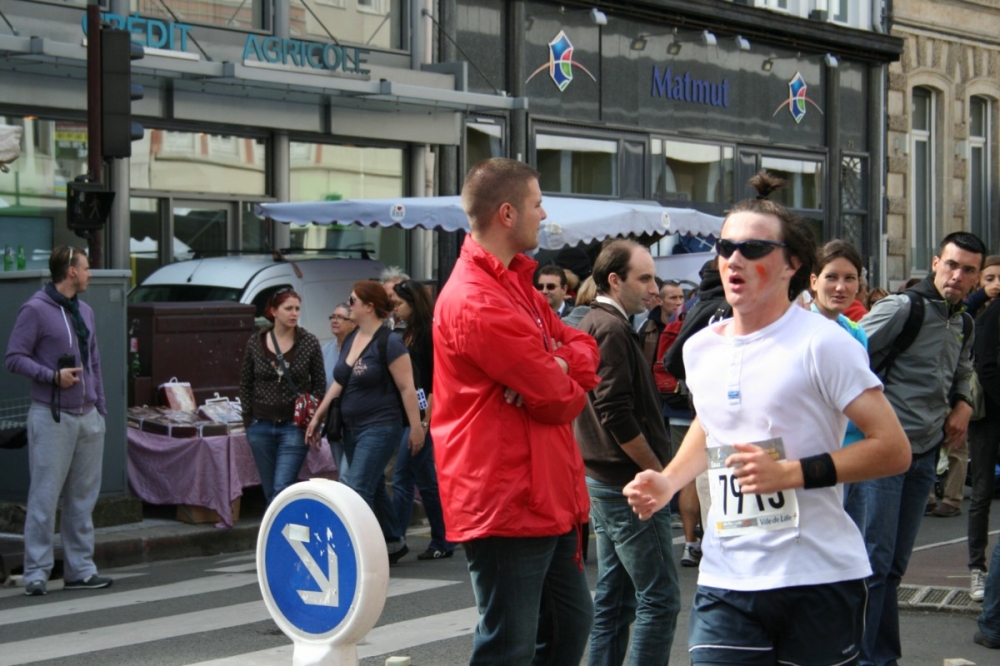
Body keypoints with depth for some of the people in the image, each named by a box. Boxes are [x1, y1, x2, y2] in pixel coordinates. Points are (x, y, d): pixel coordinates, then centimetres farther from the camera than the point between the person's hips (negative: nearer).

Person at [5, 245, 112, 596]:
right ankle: (37, 572, -1)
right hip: (52, 418, -7)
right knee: (45, 497, -7)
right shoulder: (35, 310, -6)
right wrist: (53, 376, -19)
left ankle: (80, 569, 16)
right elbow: (15, 357, -9)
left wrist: (100, 408, 15)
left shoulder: (85, 312, 16)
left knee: (83, 497, 10)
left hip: (88, 417, 7)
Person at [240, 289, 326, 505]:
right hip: (261, 426, 3)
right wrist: (248, 416, 6)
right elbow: (245, 383, 11)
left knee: (282, 489, -12)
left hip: (294, 426, -3)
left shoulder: (309, 342, -3)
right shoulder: (256, 342, 1)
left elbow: (319, 383, 3)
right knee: (269, 491, 9)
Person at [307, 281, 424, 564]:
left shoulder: (388, 342, -14)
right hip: (352, 428, 9)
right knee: (373, 488, 15)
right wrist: (318, 416, 17)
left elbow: (407, 387, -15)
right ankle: (394, 542, 27)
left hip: (380, 427, -9)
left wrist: (416, 427, -16)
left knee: (358, 488, -14)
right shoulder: (351, 340, 11)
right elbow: (338, 383, 19)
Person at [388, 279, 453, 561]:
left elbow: (436, 380, -14)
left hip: (421, 416, -9)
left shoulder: (429, 333, -10)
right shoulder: (408, 334, 15)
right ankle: (442, 542, 17)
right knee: (426, 481, 11)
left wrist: (425, 419, -18)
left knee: (402, 479, -7)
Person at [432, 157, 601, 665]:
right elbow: (560, 399, -19)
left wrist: (556, 367, -11)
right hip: (506, 502, -10)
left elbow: (583, 347, 11)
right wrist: (569, 386, 4)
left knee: (570, 622, 20)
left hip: (547, 498, 10)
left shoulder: (515, 284, 14)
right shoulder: (476, 302, -20)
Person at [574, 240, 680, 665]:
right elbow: (617, 416, -22)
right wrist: (658, 471, -12)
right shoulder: (612, 330, -15)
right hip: (628, 484, -10)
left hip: (603, 481, 10)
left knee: (613, 597, 13)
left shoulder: (591, 324, 15)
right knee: (659, 598, -7)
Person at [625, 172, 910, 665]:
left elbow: (894, 449, -11)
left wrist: (793, 473, -19)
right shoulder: (700, 348, 10)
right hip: (725, 582, 4)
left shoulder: (821, 343, -9)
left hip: (819, 581, -4)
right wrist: (668, 482, 11)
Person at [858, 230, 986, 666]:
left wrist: (962, 404, 10)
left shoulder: (964, 325, 12)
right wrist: (865, 417, -15)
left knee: (895, 564, 13)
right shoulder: (901, 308, -13)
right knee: (875, 559, -8)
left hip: (926, 452, 8)